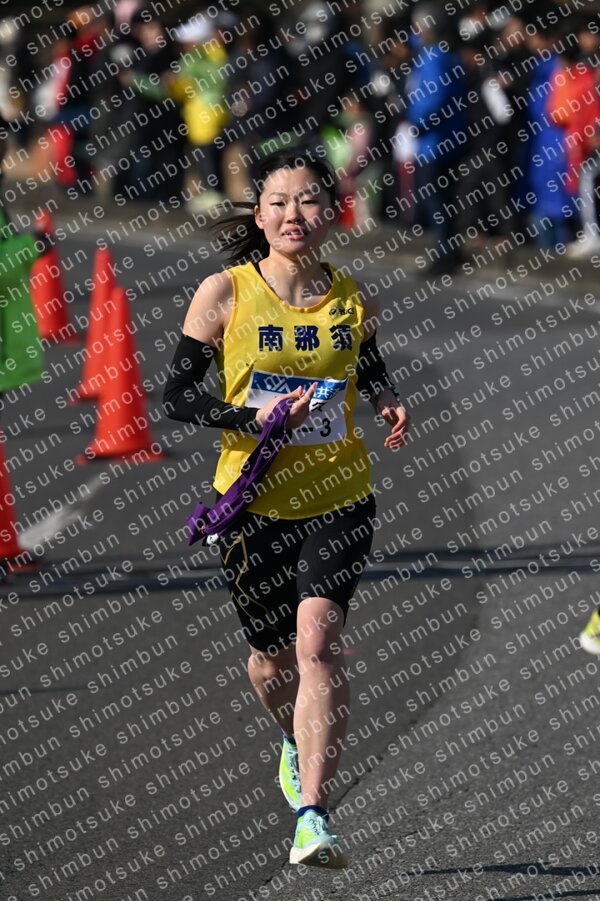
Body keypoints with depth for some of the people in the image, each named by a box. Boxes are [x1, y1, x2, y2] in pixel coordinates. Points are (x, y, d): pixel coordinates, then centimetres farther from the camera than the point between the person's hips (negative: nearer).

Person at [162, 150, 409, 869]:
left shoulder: (354, 301, 1)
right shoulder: (224, 294, -6)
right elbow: (178, 394, -5)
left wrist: (389, 403, 0)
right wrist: (254, 418, -19)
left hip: (338, 499, 0)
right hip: (254, 501, 0)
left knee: (317, 640, -19)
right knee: (272, 654, 14)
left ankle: (312, 812, -22)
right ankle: (297, 742, 50)